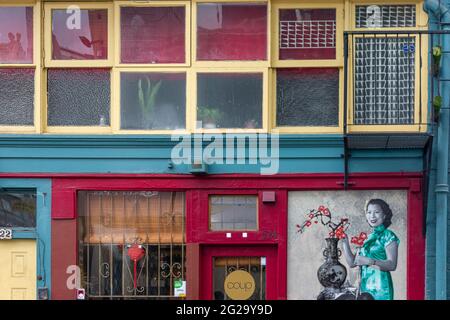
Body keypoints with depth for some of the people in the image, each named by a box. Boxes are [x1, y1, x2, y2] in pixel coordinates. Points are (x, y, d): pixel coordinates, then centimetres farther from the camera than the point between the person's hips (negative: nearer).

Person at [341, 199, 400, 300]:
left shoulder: (388, 236, -3)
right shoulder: (367, 238, 16)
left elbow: (392, 265, -13)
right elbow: (352, 263, 14)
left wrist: (370, 261, -24)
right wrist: (345, 242, 6)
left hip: (380, 287, -6)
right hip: (364, 287, 6)